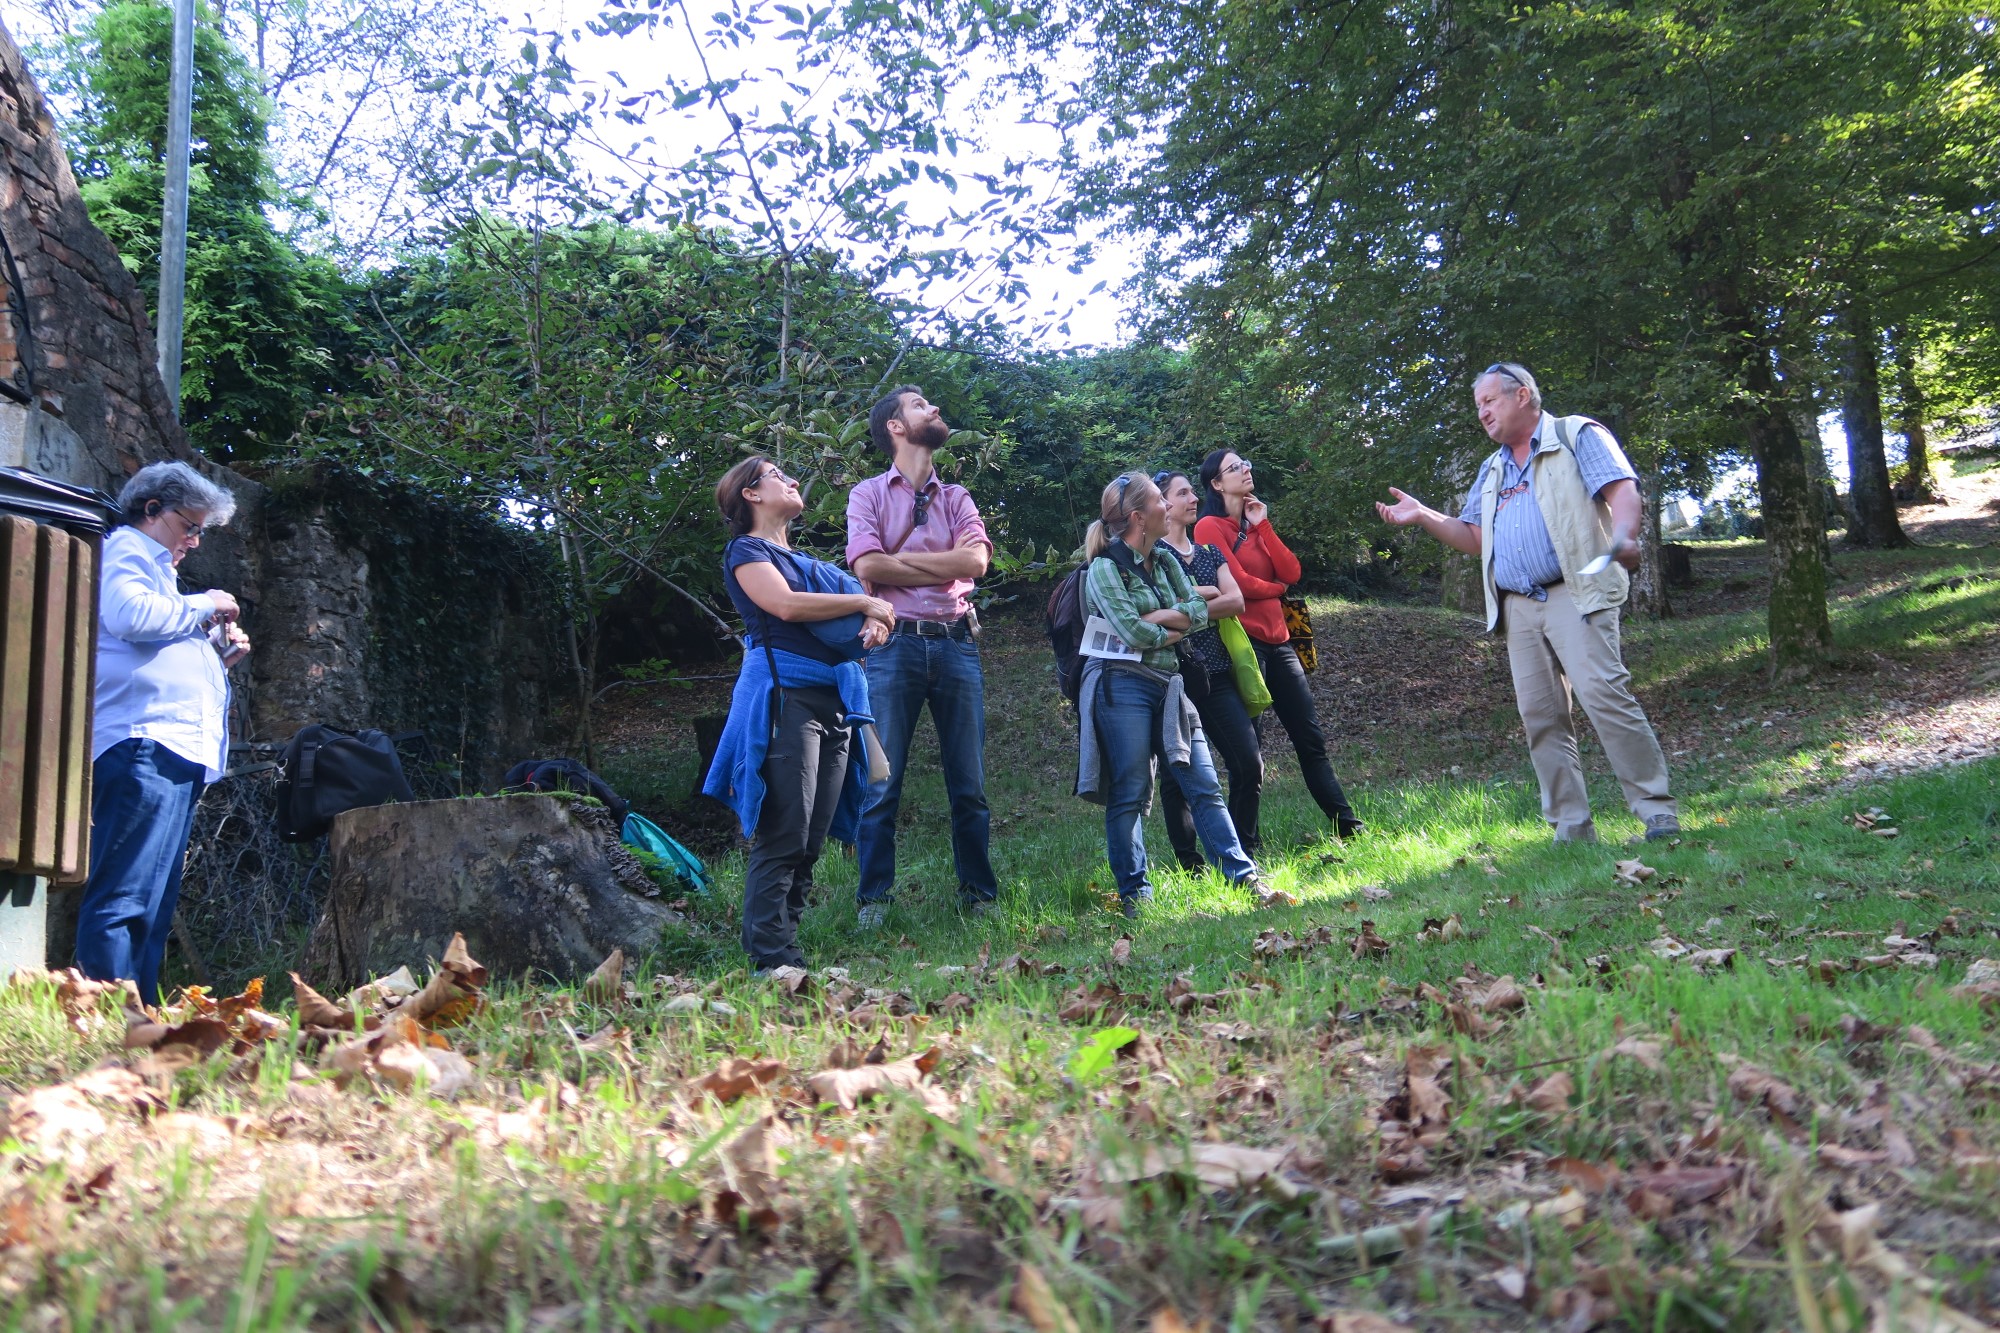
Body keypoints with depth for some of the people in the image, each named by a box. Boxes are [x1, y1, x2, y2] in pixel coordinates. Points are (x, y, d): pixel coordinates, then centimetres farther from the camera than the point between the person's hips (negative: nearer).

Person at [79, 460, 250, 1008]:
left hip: (174, 755, 11)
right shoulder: (124, 550, 3)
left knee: (153, 908, 7)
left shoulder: (153, 567, 32)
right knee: (123, 899, -16)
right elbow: (129, 614, -19)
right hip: (144, 746, -11)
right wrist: (201, 607, -4)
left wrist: (217, 655, 21)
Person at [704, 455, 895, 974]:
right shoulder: (745, 550, 4)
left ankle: (783, 945, 8)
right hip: (786, 696, -8)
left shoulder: (803, 559, 28)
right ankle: (772, 959, -14)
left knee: (814, 839, 5)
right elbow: (786, 604, -14)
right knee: (783, 838, -14)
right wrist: (864, 602, -6)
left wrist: (870, 627, 4)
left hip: (834, 699, 8)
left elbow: (837, 622, 29)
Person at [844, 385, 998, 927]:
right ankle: (873, 897, 9)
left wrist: (900, 559, -5)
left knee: (969, 782, 6)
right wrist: (945, 563, -3)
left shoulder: (957, 498, 16)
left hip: (957, 643, 3)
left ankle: (978, 893, 17)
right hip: (895, 643, -3)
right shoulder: (868, 494, 7)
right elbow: (867, 567, -9)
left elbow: (975, 561, -3)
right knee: (882, 782, -1)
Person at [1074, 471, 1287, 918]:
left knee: (1204, 787, 4)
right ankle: (1134, 894, 6)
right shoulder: (1105, 568, -7)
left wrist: (1158, 617, -11)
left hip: (1168, 686, 7)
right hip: (1123, 686, -7)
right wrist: (1176, 627, -1)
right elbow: (1133, 632, -17)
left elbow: (1200, 610, 4)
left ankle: (1246, 878, 6)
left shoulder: (1164, 561, 14)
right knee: (1129, 794, -2)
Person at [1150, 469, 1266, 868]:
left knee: (1250, 762, -3)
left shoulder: (1209, 552, 18)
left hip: (1216, 674, 5)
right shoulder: (1151, 551, 1)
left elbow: (1236, 601, 2)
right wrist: (1207, 592, -5)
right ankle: (1189, 863, 9)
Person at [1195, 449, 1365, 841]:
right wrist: (1276, 588, 3)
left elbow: (1292, 572, 6)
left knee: (1311, 737, 9)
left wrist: (1263, 526, -1)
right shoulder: (1210, 527, -4)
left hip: (1276, 640, 7)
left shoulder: (1256, 524, 19)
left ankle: (1348, 825, 14)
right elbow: (1237, 582, -14)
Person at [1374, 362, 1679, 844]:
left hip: (1575, 595, -7)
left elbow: (1622, 490, -8)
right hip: (1519, 608, 7)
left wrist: (1622, 535, -29)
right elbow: (1476, 539, 24)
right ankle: (1572, 829, 4)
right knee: (1540, 717, 0)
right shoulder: (1492, 470, 26)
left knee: (1604, 694, -19)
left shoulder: (1577, 435, 6)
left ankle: (1657, 812, -13)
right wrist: (1422, 515, 10)